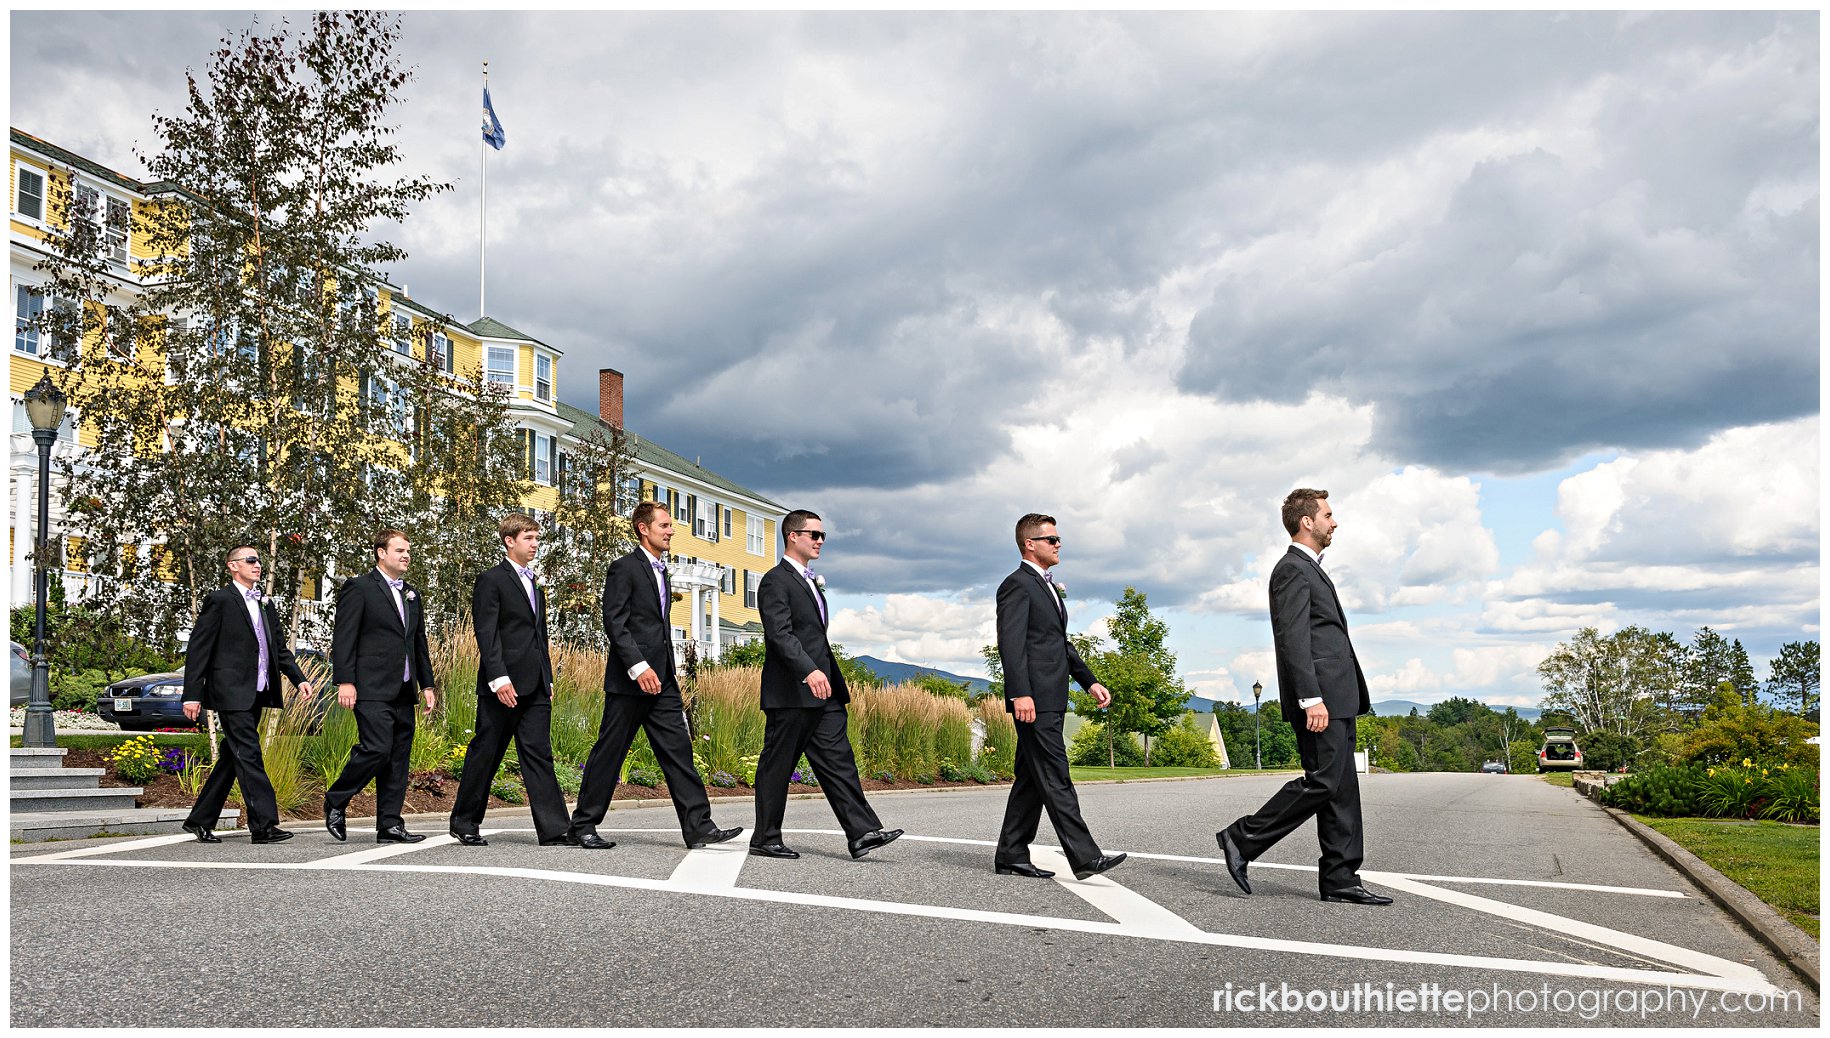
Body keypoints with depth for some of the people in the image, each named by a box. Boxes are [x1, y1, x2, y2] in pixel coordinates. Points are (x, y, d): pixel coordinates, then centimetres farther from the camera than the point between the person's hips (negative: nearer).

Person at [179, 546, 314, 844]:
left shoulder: (265, 604, 18)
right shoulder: (220, 600, -4)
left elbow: (280, 648, 20)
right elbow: (198, 649, -7)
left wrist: (299, 678, 6)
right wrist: (192, 694, -12)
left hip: (256, 693, 8)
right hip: (231, 692, -8)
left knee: (232, 758, 12)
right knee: (248, 755, -11)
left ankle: (200, 820, 22)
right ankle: (263, 825, -13)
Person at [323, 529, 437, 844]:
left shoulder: (412, 594, 20)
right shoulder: (359, 588, -2)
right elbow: (343, 637, -8)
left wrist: (427, 684, 17)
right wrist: (344, 681, -15)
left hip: (403, 691, 8)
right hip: (372, 688, -7)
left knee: (399, 759, 5)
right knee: (377, 749, -17)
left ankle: (390, 826, 9)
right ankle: (335, 801, 6)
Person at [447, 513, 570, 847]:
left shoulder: (535, 585, 21)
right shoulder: (491, 580, -3)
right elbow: (487, 634, -11)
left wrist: (548, 679, 17)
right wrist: (499, 678, -20)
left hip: (535, 687, 7)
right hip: (503, 684, -7)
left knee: (539, 754, 0)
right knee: (485, 753, 2)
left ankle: (554, 829, -5)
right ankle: (464, 823, 15)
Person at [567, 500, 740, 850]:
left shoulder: (660, 571, 20)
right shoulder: (624, 568, -7)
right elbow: (615, 623, -15)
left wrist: (665, 672, 18)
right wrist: (639, 667, -22)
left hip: (661, 680, 8)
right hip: (629, 680, -8)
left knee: (678, 750, 1)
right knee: (609, 753, 0)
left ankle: (698, 826, 0)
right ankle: (581, 827, 10)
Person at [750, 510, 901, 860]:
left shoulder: (811, 582, 22)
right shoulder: (775, 582, -9)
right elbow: (780, 634, -22)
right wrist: (809, 671, -33)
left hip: (822, 692, 9)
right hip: (791, 692, -9)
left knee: (838, 761, 1)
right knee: (777, 766, 1)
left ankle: (862, 832, -3)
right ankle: (765, 840, 9)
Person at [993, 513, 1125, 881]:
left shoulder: (1047, 587, 23)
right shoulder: (1017, 584, -8)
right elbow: (1011, 643, -18)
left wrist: (1090, 681, 19)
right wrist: (1020, 694, -26)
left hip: (1050, 700, 10)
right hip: (1033, 700, -10)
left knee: (1032, 779, 10)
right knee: (1055, 779, -11)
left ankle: (1011, 857, 15)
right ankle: (1085, 858, -13)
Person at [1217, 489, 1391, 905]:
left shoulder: (1310, 570, 23)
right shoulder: (1293, 570, -9)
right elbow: (1293, 640, -18)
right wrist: (1311, 699, -24)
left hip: (1336, 699, 10)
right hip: (1319, 698, -10)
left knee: (1342, 788, 7)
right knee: (1322, 782, -11)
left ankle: (1340, 879, 8)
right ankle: (1243, 839, -3)